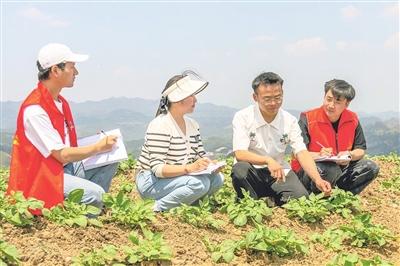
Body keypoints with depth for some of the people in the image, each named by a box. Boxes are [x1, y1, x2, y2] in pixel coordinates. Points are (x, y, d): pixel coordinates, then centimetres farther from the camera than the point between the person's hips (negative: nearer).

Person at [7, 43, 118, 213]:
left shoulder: (60, 102, 10)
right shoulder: (35, 110, -21)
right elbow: (62, 155, -21)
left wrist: (98, 141, 1)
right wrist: (98, 147, -11)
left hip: (67, 167, 10)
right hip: (44, 176, -10)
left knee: (109, 164, 2)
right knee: (95, 192, -25)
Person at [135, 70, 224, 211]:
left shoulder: (192, 125, 9)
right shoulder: (159, 126, -19)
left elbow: (200, 156, 11)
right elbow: (157, 169, -25)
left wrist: (211, 165, -13)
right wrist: (189, 168, -37)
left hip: (177, 177, 8)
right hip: (151, 181, -8)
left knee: (217, 178, -7)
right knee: (200, 183, -28)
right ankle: (158, 209, -15)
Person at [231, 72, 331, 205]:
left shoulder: (289, 121, -3)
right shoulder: (242, 117, -12)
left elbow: (302, 153, -11)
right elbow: (240, 154, -23)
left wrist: (317, 180, -29)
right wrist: (268, 160, -41)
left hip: (279, 172, 3)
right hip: (252, 172, -2)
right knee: (240, 168, -36)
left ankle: (273, 201, 8)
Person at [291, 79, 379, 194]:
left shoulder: (352, 119, 0)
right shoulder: (308, 119, -13)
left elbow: (361, 150, 6)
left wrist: (350, 155, -17)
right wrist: (319, 155, -33)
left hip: (341, 168, 6)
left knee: (371, 167, -11)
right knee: (331, 170, -37)